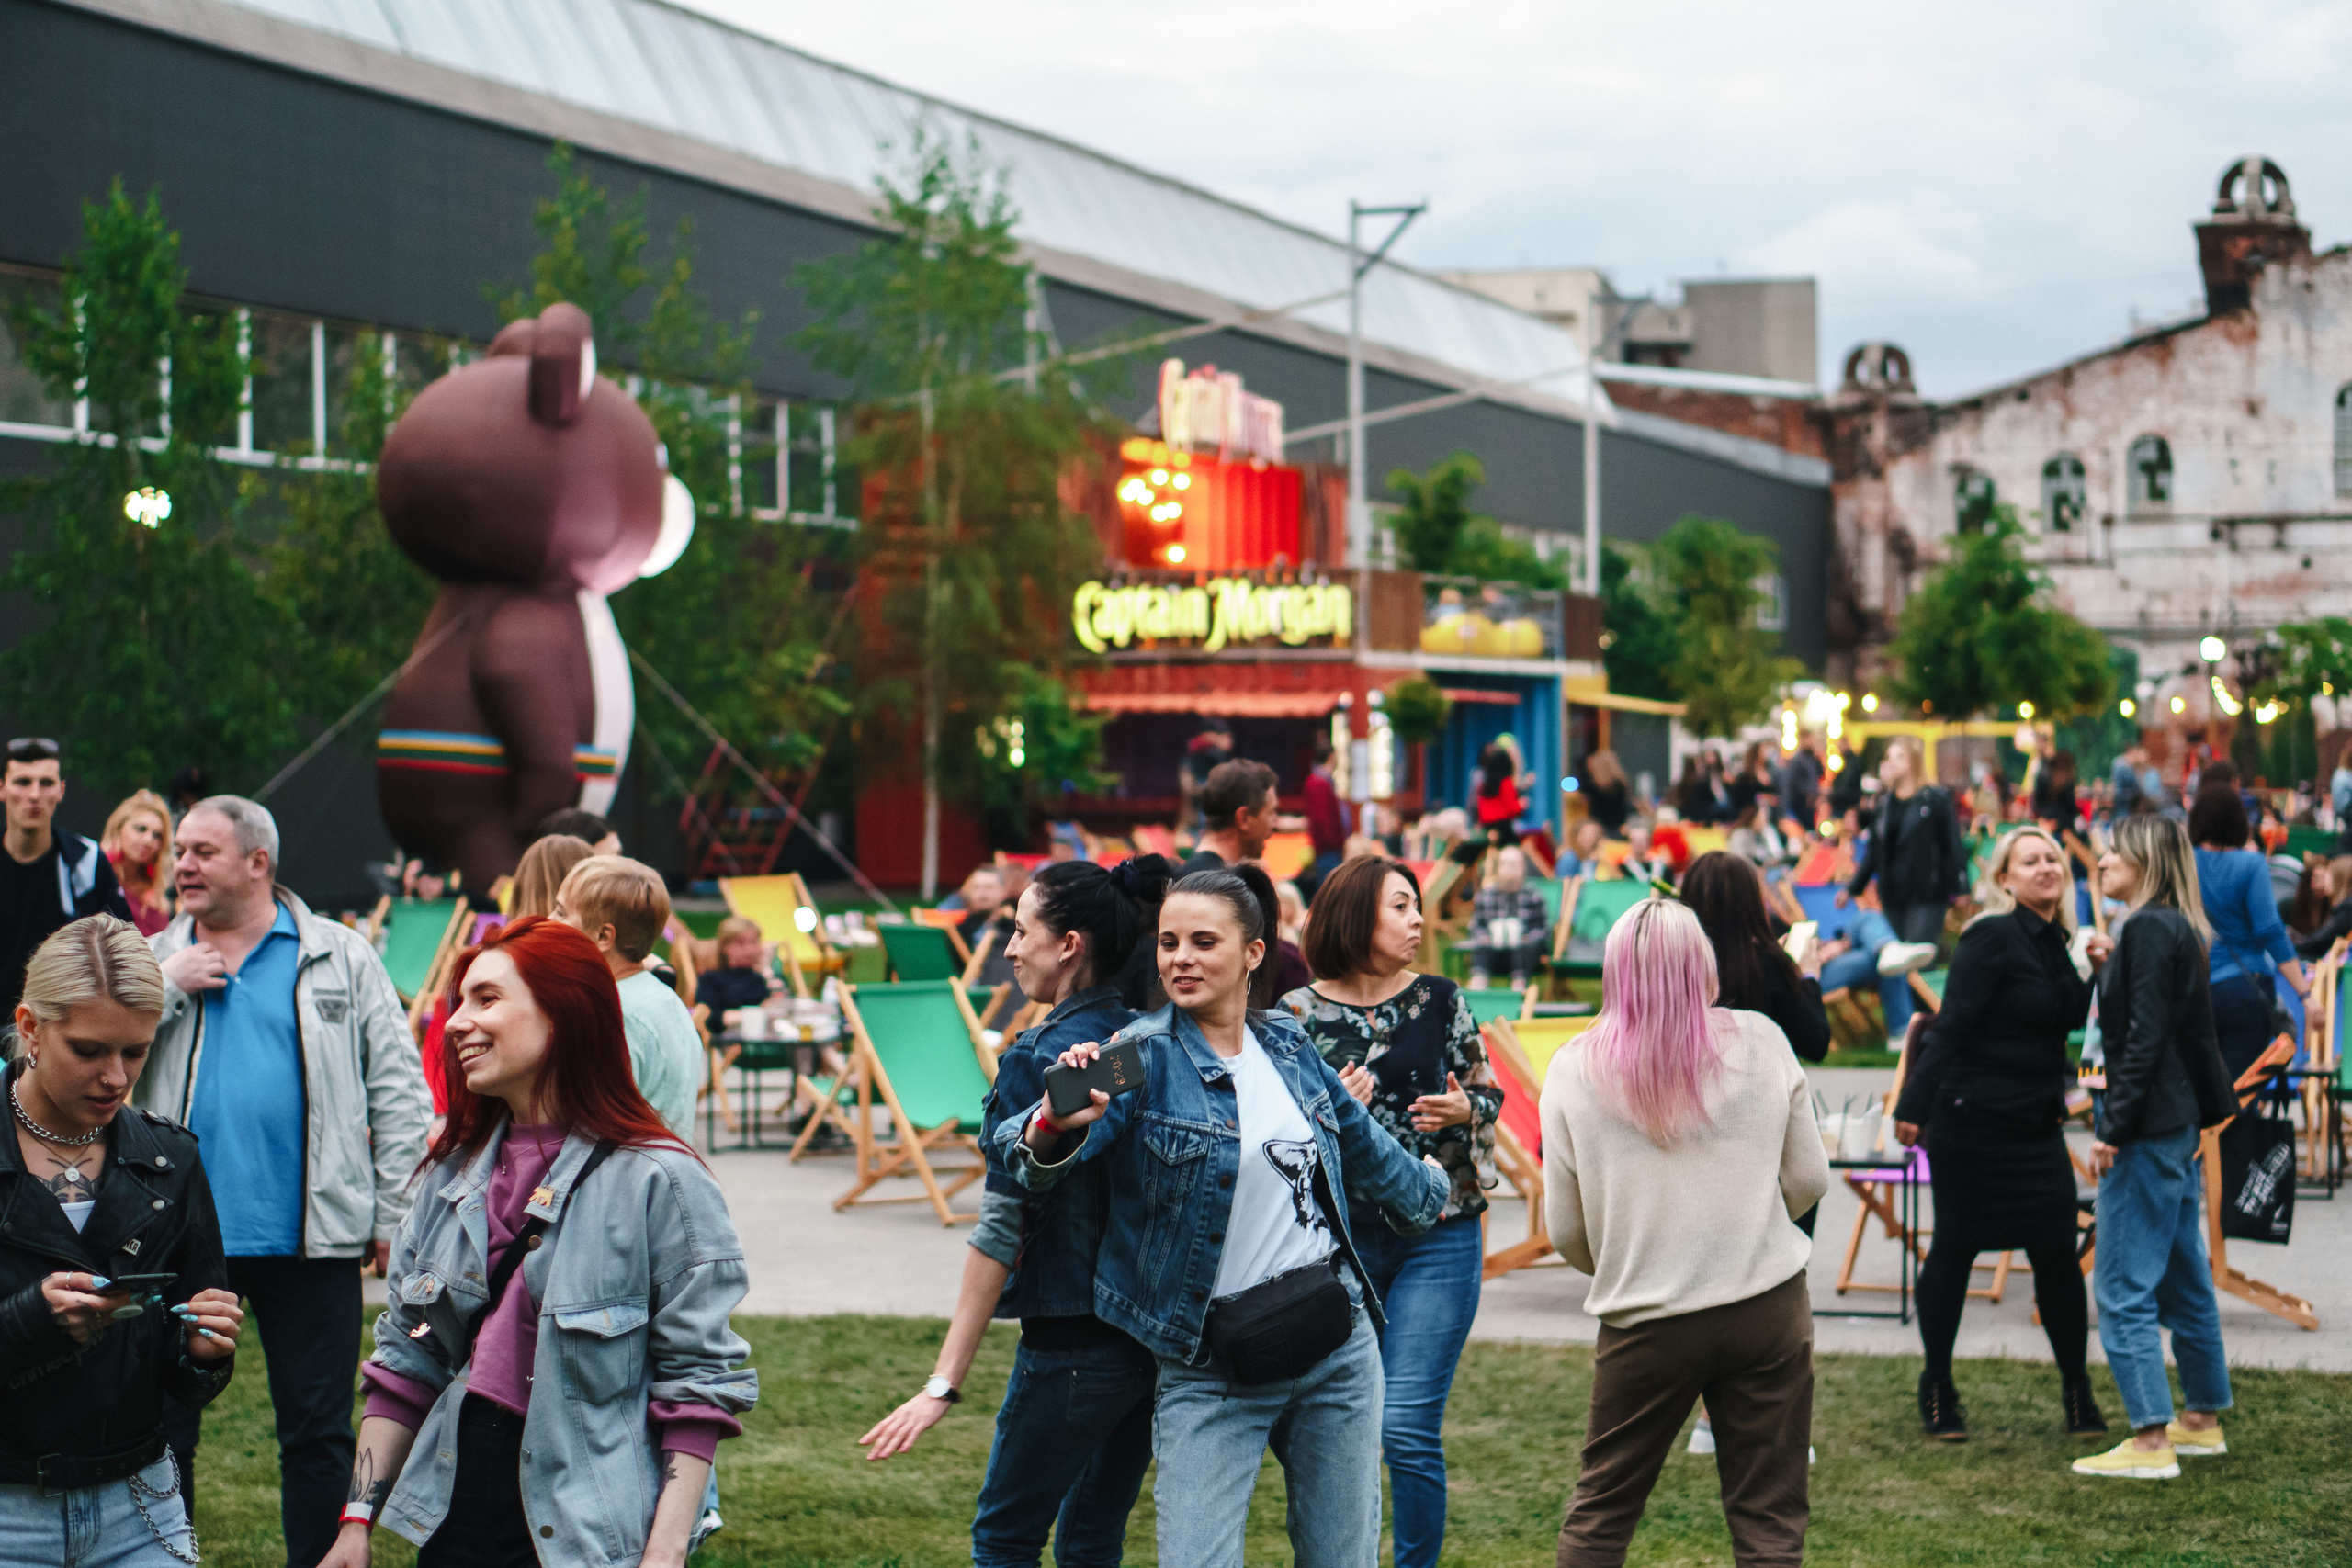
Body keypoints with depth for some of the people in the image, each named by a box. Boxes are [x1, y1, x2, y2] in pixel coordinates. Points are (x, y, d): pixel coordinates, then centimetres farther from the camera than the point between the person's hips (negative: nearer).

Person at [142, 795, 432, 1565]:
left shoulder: (341, 958, 4)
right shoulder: (152, 961, 10)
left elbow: (398, 1092, 4)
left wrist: (392, 1213, -2)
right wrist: (166, 989, -9)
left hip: (308, 1241, -2)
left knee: (317, 1434, 5)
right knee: (160, 1432, 7)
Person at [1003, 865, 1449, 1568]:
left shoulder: (1287, 1047, 5)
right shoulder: (1142, 1057, -10)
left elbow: (1362, 1147, 25)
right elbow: (1028, 1162, -23)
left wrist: (1429, 1193, 42)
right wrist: (1058, 1120, -46)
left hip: (1337, 1348, 4)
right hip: (1211, 1371, -4)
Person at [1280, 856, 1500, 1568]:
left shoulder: (1440, 999, 3)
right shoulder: (1299, 1013, 0)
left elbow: (1490, 1096, 12)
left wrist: (1464, 1111, -10)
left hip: (1438, 1236, -1)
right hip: (1339, 1237, 1)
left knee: (1407, 1428, -8)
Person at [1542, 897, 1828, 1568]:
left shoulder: (1574, 1069, -4)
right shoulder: (1761, 1043, -3)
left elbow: (1566, 1229, 1)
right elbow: (1809, 1180, 5)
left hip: (1647, 1320, 0)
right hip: (1769, 1307, 1)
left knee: (1599, 1511, 13)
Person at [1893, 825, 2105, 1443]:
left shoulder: (2054, 942, 10)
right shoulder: (1992, 938, -13)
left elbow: (2069, 1017, 16)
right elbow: (1951, 1026, -17)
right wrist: (1915, 1106, -21)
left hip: (2035, 1122, 7)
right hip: (1971, 1119, -6)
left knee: (2057, 1251, 2)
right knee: (1954, 1248, 4)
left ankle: (2077, 1390, 14)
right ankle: (1937, 1390, 16)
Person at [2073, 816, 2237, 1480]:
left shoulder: (2149, 929, -15)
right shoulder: (2179, 929, 14)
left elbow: (2145, 1036, -20)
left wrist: (2114, 1127, -20)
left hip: (2150, 1129, -10)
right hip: (2177, 1125, 10)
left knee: (2124, 1286, -8)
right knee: (2183, 1277, 16)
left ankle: (2151, 1440, -9)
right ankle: (2202, 1419, 25)